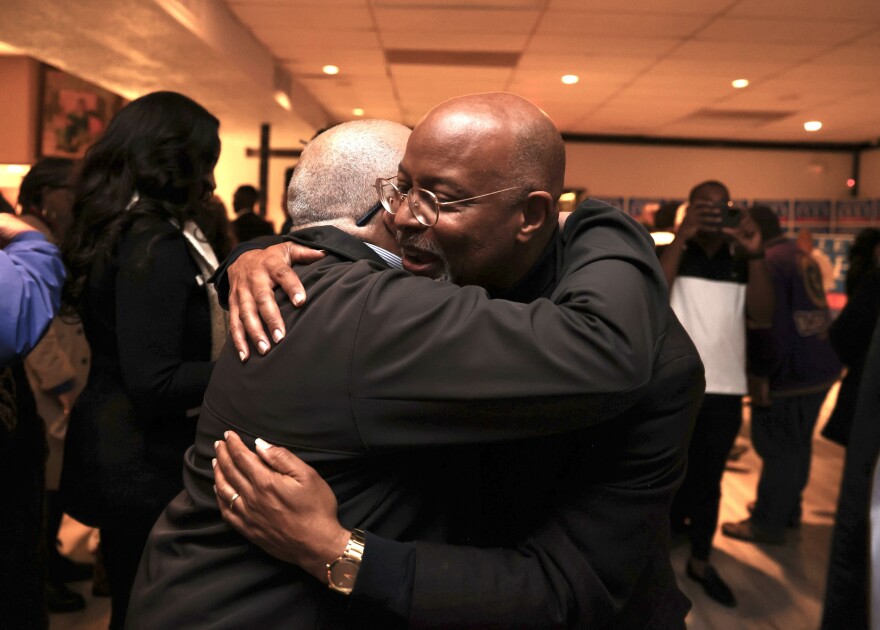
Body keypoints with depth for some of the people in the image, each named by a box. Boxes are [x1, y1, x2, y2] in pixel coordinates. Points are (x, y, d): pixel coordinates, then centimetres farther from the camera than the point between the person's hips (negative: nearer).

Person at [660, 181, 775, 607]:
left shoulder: (740, 264, 8)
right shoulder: (671, 254, -1)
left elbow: (763, 315, -6)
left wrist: (755, 256, -16)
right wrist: (681, 237, -25)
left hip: (725, 390, 3)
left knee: (709, 479, 11)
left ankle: (700, 561, 22)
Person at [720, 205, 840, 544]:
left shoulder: (768, 262, -17)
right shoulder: (802, 255, 11)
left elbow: (770, 325, -21)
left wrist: (761, 373, -16)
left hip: (790, 372, -9)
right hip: (820, 366, 9)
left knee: (776, 448, 0)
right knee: (797, 445, 19)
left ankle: (767, 524, 9)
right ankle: (789, 510, 32)